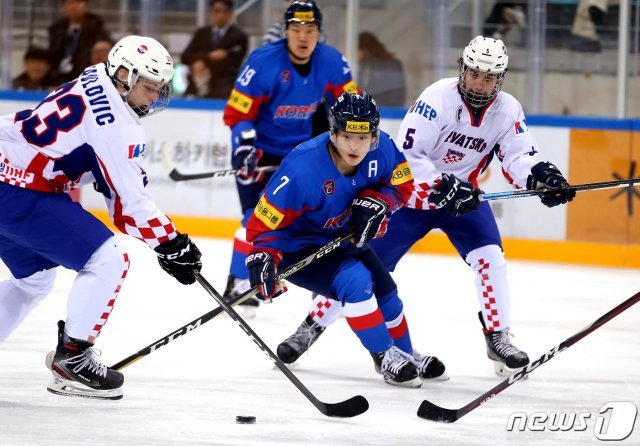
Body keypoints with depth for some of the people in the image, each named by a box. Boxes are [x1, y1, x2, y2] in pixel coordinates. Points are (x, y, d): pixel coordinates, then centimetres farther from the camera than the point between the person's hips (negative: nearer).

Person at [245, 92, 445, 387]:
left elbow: (402, 182, -2)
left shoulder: (382, 150, -20)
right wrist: (262, 258, -42)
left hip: (342, 237, 7)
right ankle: (386, 357, -9)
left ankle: (406, 355, 43)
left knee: (385, 291, 15)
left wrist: (377, 202, -22)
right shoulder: (302, 168, -36)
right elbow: (266, 221, -28)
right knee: (355, 281, -28)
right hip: (297, 245, -7)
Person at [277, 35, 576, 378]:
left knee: (489, 256, -18)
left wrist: (542, 176, -33)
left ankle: (498, 338, -8)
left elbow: (519, 156, -12)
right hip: (413, 192, -4)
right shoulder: (438, 98, -23)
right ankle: (312, 326, 11)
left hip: (463, 194, 4)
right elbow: (408, 153, -26)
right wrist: (443, 187, -35)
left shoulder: (507, 110, -9)